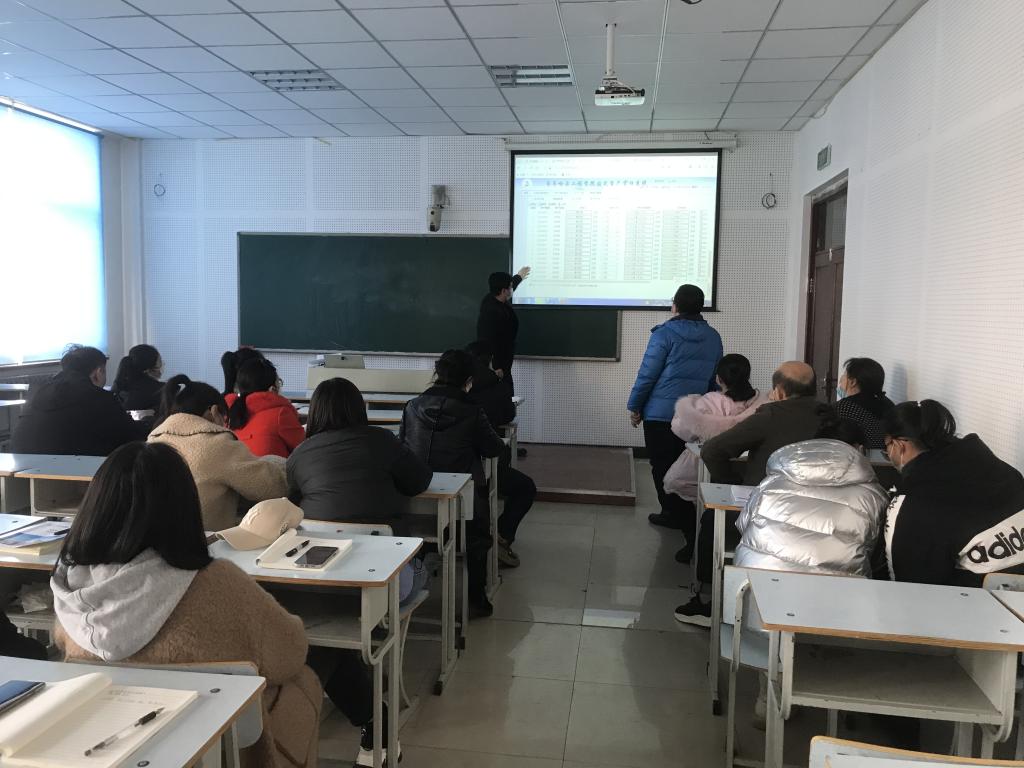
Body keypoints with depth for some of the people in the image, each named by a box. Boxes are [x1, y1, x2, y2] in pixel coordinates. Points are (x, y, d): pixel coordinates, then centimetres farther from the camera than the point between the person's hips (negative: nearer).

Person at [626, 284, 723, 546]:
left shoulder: (665, 333, -10)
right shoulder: (713, 337, 7)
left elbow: (647, 374, -11)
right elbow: (715, 378, 14)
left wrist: (634, 406, 0)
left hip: (661, 413, -5)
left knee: (663, 469, 3)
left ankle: (690, 528, 1)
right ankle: (673, 514, 28)